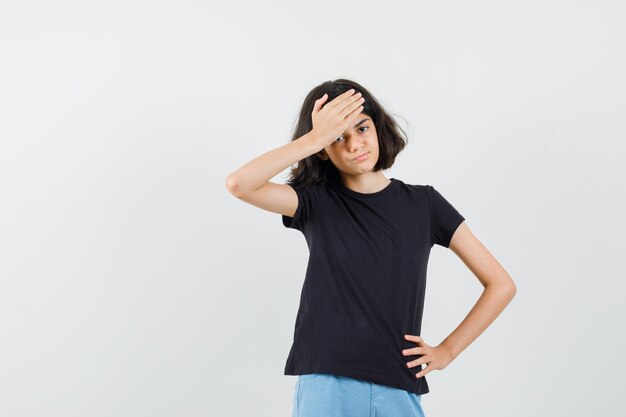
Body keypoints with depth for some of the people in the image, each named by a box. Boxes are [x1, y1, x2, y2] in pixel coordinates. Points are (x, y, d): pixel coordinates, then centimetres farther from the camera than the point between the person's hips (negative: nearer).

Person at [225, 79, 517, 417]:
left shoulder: (423, 203, 5)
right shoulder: (316, 201, 3)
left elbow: (502, 285, 7)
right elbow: (239, 184, -16)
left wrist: (447, 351, 2)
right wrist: (314, 137, -16)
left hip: (399, 389, 1)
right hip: (325, 386, -1)